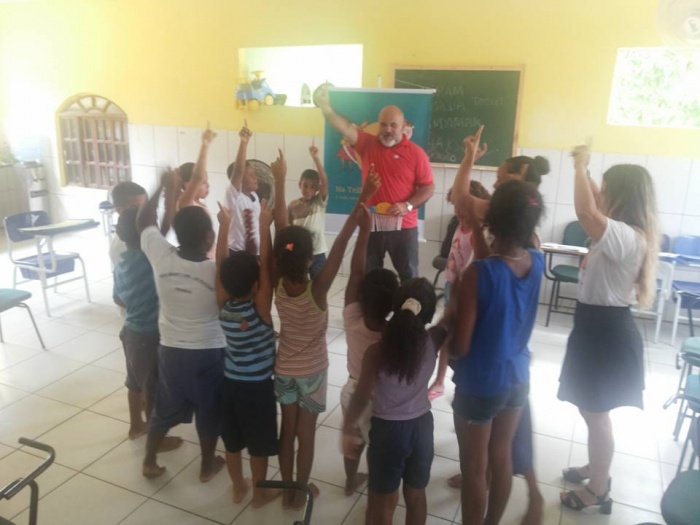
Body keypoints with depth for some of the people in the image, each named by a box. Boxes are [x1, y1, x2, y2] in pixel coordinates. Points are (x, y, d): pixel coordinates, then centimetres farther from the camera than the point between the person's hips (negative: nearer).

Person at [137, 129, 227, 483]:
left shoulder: (161, 257, -15)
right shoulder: (217, 271, -24)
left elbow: (143, 223, 2)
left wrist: (162, 186, 6)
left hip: (170, 348, 3)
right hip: (209, 352, -3)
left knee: (165, 407, 24)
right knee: (209, 411, 18)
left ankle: (149, 462, 40)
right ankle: (207, 466, 36)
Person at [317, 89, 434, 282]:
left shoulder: (416, 153, -5)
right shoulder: (367, 144, 3)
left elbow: (428, 188, -4)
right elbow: (345, 127, -12)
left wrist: (407, 205, -19)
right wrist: (326, 107, -28)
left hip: (404, 226, -2)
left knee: (409, 275, 9)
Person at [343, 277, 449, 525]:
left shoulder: (377, 351, -24)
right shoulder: (433, 340, -17)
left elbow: (361, 399, -18)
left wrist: (347, 431, -3)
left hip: (388, 430, -3)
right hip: (422, 426, 3)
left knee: (383, 501, 19)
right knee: (416, 495, 25)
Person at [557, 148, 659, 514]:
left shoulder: (627, 237, -25)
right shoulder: (624, 235, 7)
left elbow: (586, 213, -43)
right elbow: (593, 213, 23)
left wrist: (580, 165, -28)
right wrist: (583, 171, 10)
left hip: (605, 331, -10)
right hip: (599, 325, 10)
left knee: (595, 413, 5)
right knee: (593, 410, 24)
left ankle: (598, 491, 23)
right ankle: (597, 469, 42)